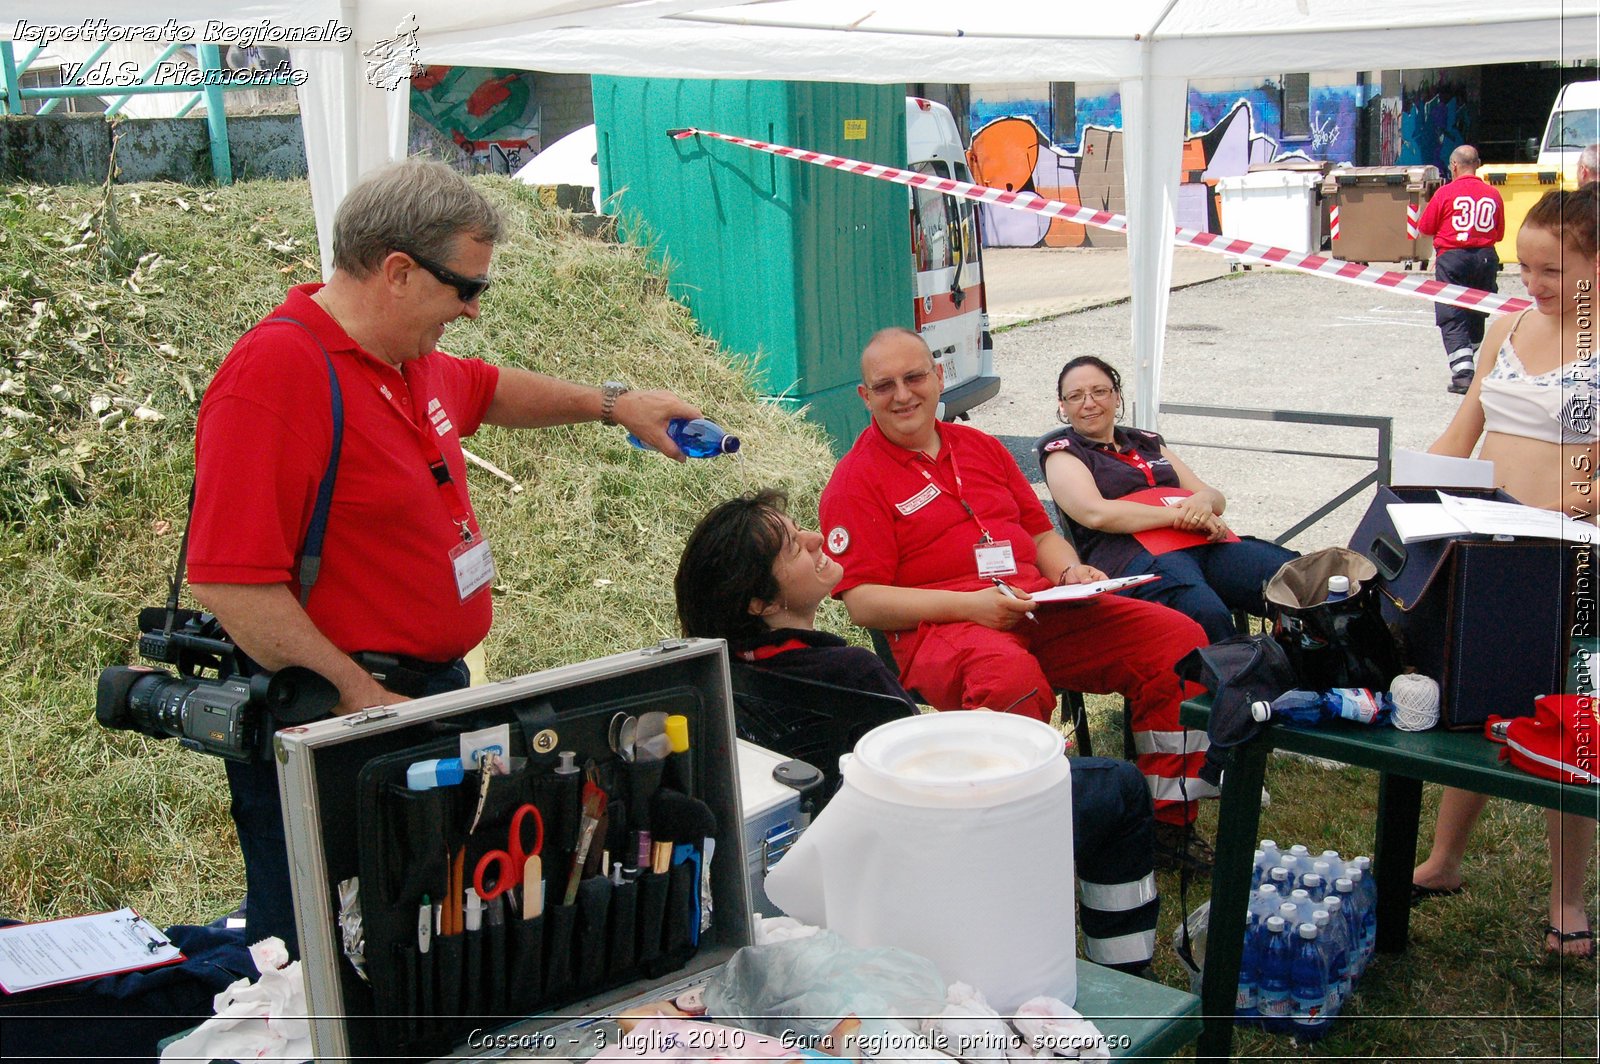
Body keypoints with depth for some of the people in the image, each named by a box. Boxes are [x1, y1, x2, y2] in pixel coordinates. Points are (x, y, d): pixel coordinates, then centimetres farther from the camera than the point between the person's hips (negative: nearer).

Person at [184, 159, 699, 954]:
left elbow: (486, 390, 34)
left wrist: (612, 404, 32)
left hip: (434, 687, 9)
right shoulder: (276, 371, -20)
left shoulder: (413, 361, 9)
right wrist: (357, 695, -22)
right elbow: (230, 583, -25)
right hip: (334, 716, -9)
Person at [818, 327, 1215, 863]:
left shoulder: (981, 447, 22)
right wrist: (971, 604, -17)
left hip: (1036, 608, 6)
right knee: (1009, 674, -41)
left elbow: (1041, 532, 27)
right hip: (937, 627, -6)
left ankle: (1169, 819, 1)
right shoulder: (855, 480, 2)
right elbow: (863, 601, -6)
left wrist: (1071, 572, 3)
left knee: (1177, 636, -9)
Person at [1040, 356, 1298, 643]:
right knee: (1208, 616, -40)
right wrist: (1179, 514, -10)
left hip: (1207, 544, 6)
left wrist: (1203, 501, -1)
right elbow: (1095, 513, -6)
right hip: (1132, 554, -5)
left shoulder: (1147, 442, 29)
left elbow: (1216, 497, 25)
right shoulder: (1062, 453, 14)